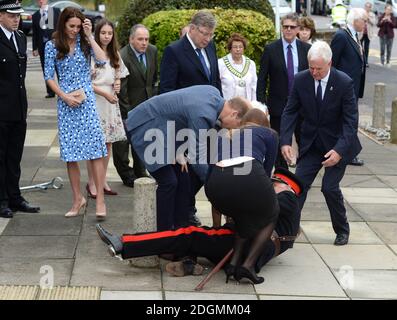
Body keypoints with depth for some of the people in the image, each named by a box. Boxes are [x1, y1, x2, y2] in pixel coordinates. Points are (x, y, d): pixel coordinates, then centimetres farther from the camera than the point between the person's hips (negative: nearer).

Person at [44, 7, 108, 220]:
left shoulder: (84, 42, 5)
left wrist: (89, 36, -8)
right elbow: (49, 76, 4)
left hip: (87, 101, -1)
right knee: (70, 154, 4)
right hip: (65, 103, 1)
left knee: (95, 151, -7)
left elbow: (102, 60, -10)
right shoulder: (52, 46, 5)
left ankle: (100, 200, -5)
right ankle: (78, 199, 15)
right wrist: (65, 96, -6)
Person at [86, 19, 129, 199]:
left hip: (111, 101, 6)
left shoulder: (114, 55, 13)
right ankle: (91, 182, 4)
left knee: (108, 142, 7)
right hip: (94, 101, -6)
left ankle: (102, 180, 17)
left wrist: (117, 85, 1)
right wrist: (105, 93, -15)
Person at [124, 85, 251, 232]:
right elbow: (197, 158, -25)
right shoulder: (204, 114, -29)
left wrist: (178, 151, 3)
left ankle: (181, 228, 13)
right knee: (168, 181, -13)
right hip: (143, 126, -10)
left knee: (182, 178, 6)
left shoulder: (215, 93, -2)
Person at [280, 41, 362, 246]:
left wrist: (339, 150, -28)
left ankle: (342, 231, 13)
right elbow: (290, 112, -4)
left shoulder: (344, 83, -19)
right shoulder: (301, 80, -10)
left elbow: (351, 120, -18)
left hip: (337, 144, -3)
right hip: (311, 143, 3)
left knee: (330, 187, -9)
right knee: (299, 183, -6)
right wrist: (285, 141, -17)